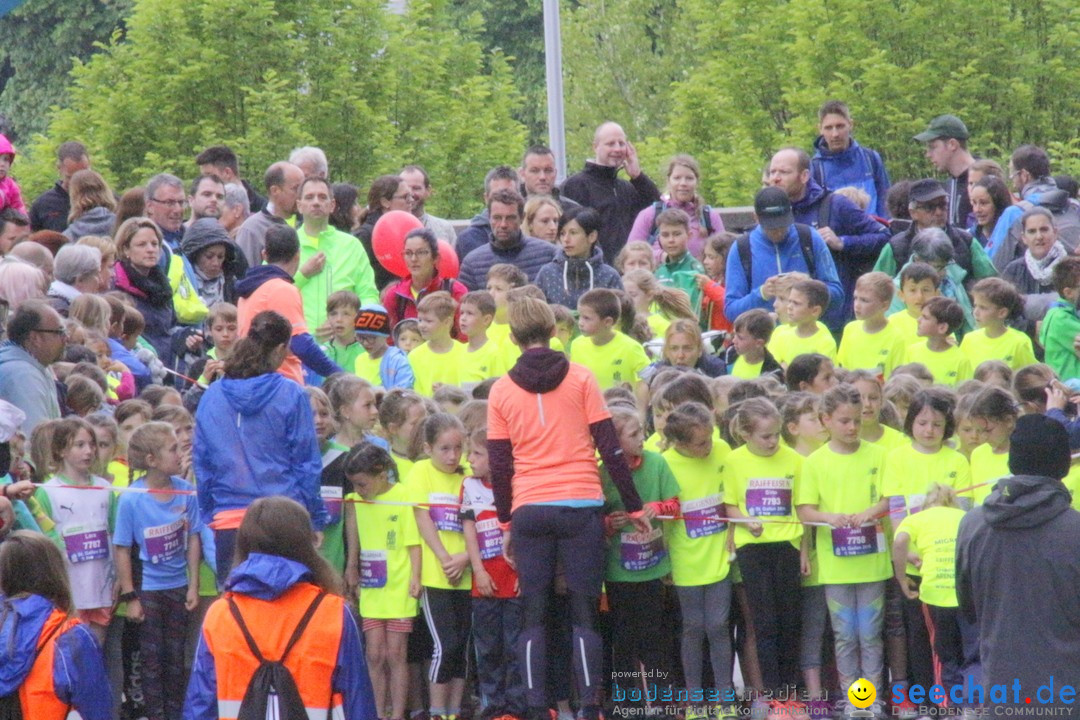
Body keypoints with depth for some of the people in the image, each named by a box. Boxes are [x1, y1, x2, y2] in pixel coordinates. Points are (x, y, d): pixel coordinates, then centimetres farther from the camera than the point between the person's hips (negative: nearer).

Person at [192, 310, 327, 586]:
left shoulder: (211, 397, 5)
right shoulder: (290, 395, -5)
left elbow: (201, 463, 11)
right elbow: (307, 462, -1)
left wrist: (207, 517, 20)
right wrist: (316, 518, 7)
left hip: (227, 520, 3)